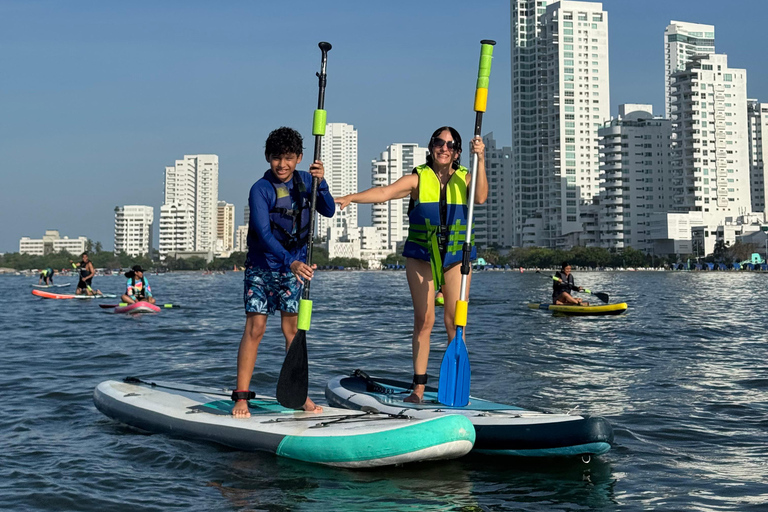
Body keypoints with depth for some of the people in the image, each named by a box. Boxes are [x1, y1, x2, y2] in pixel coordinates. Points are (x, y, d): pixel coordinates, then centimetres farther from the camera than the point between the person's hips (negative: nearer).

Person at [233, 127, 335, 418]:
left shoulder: (305, 181, 1)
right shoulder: (260, 189, -13)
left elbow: (328, 211, -10)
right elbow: (263, 233, -24)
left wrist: (321, 183, -29)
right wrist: (290, 261, -38)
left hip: (294, 266, 3)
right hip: (262, 266, -3)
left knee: (292, 328, 6)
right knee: (255, 328, -7)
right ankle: (241, 397, -4)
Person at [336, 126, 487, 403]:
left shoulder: (464, 178, 3)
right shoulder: (418, 178, -2)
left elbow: (480, 197, -17)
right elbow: (385, 192, -16)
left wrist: (480, 159, -22)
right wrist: (351, 198, -31)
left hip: (456, 257, 1)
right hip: (421, 256, -1)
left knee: (454, 320, -3)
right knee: (424, 319, -1)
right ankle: (419, 387, 3)